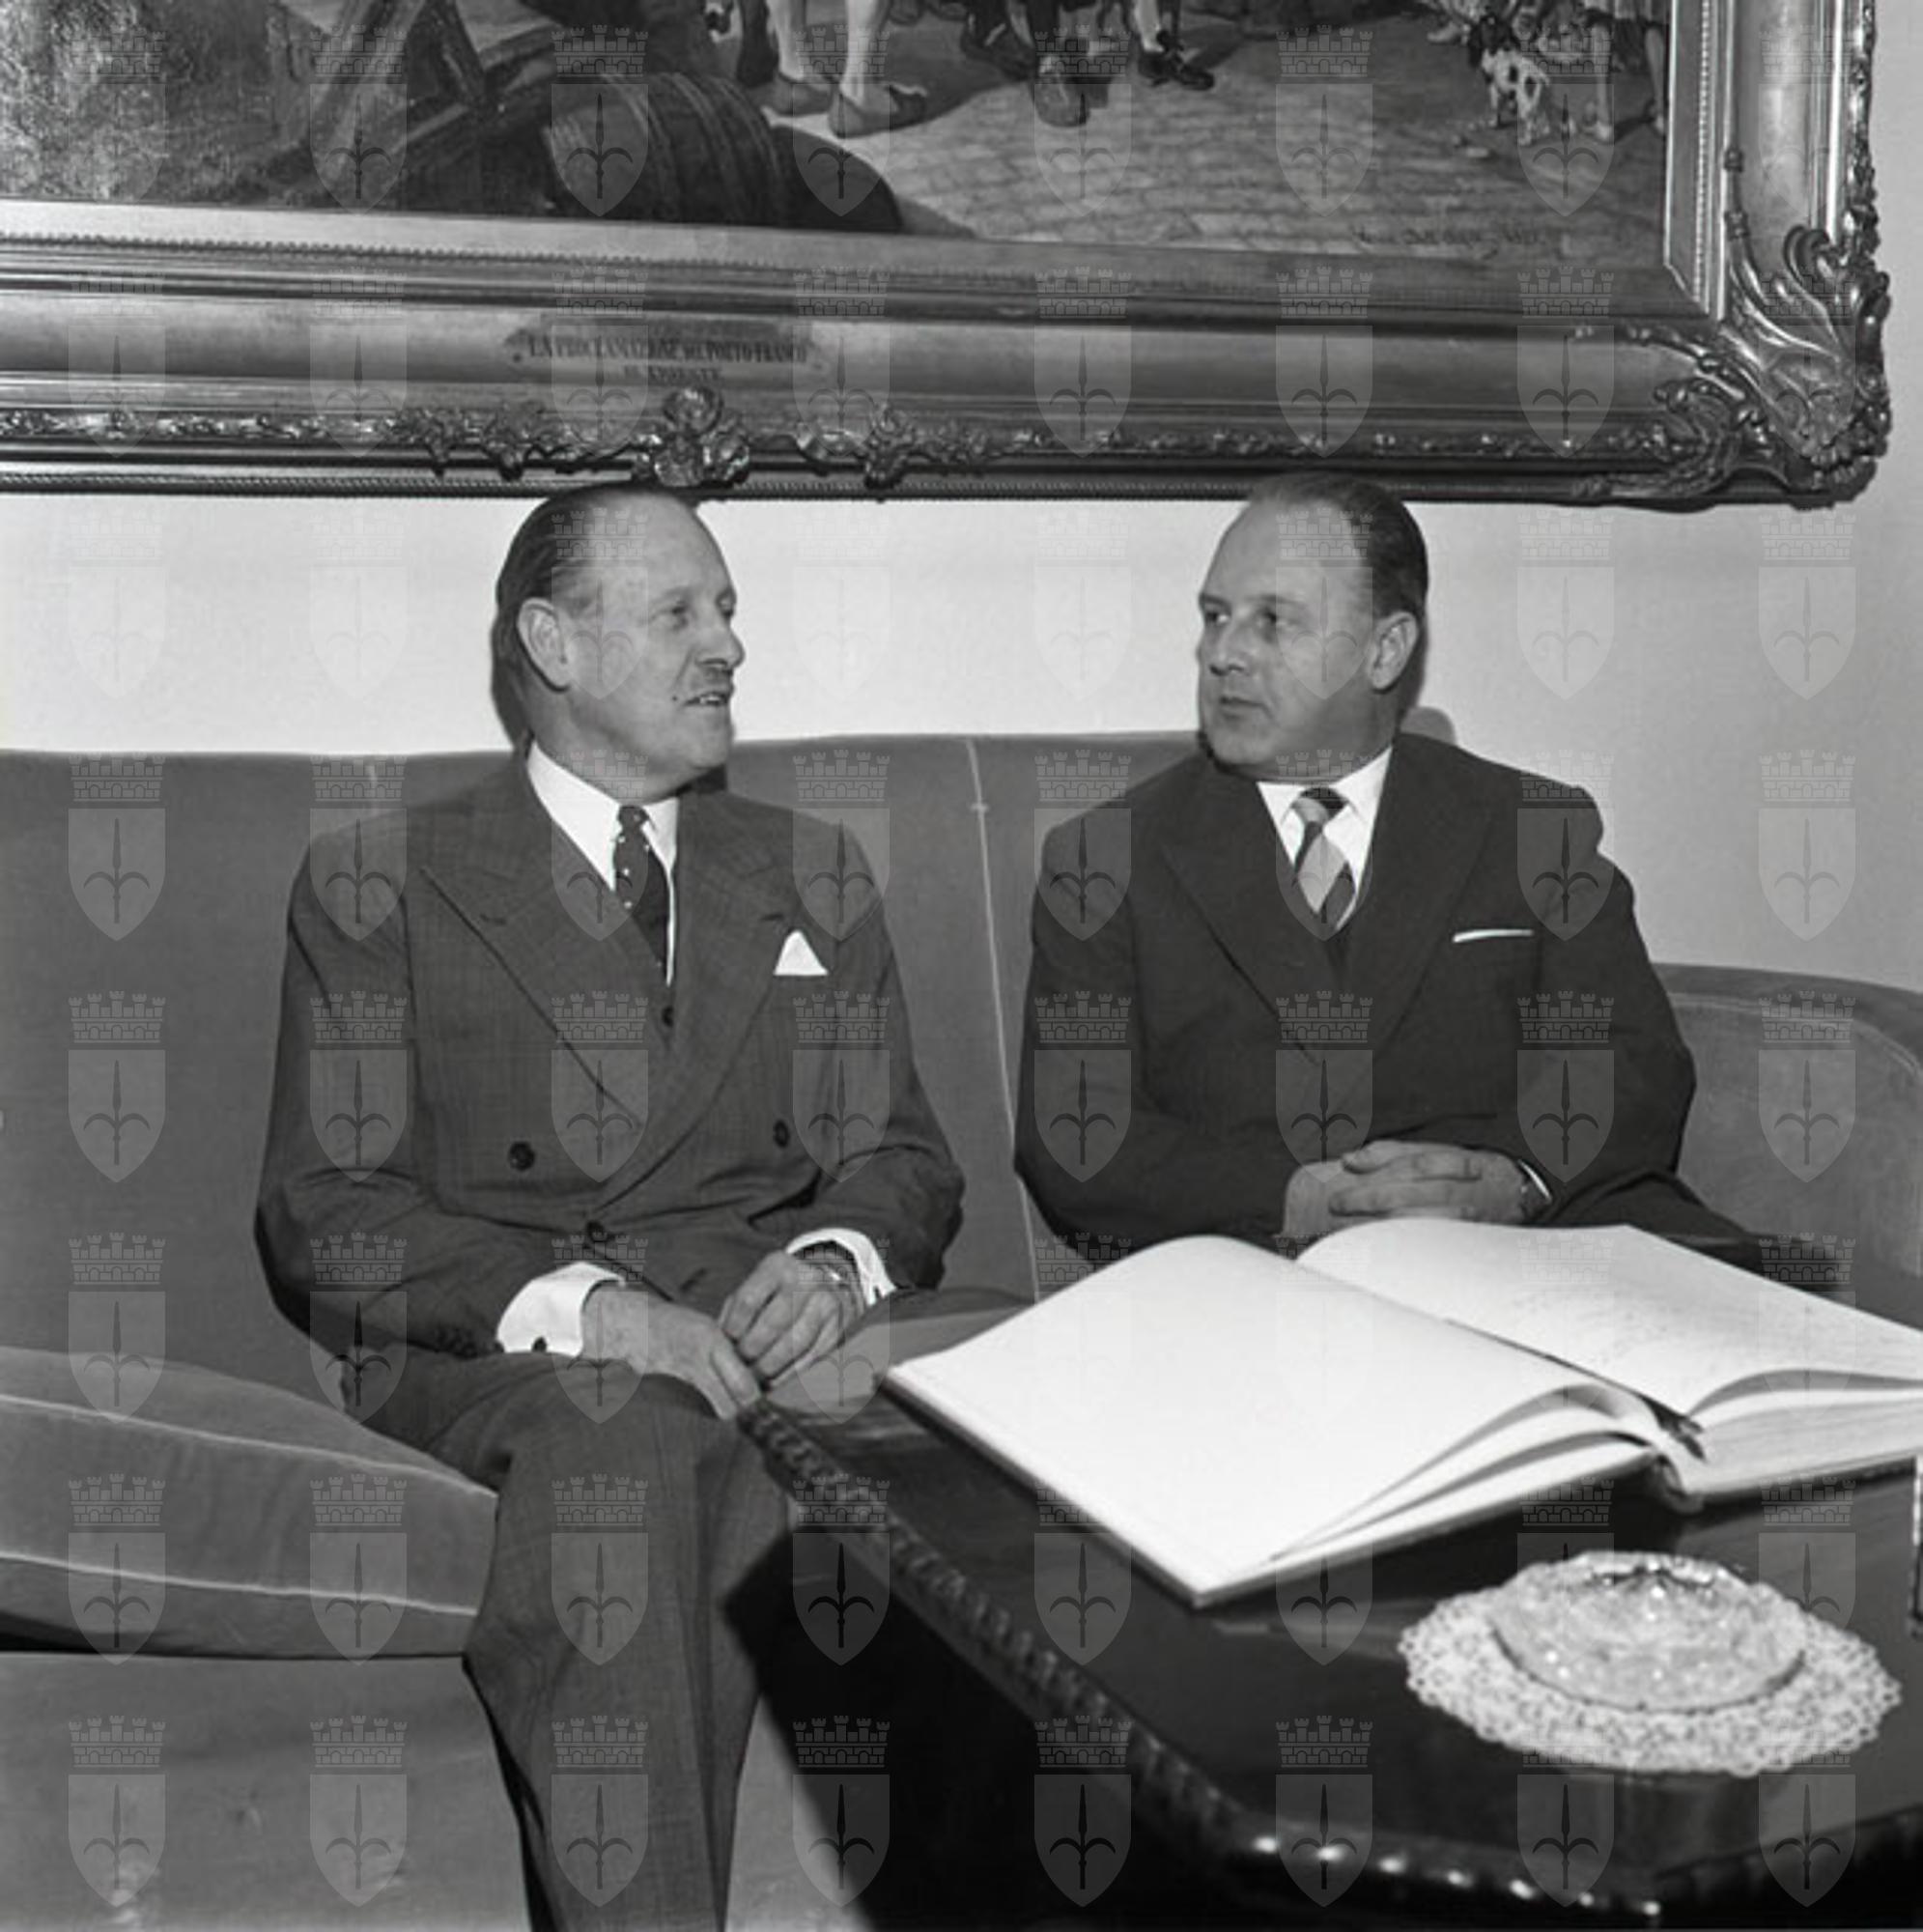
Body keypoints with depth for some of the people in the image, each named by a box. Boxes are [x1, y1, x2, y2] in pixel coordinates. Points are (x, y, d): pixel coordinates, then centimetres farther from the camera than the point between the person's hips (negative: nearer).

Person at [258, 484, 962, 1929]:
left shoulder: (808, 877, 21)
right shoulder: (381, 890, 8)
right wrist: (579, 1305, -18)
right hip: (497, 1350, -2)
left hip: (767, 1321, 3)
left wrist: (837, 1260, -9)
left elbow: (908, 1157, 16)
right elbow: (323, 1213, -1)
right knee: (625, 1425, -37)